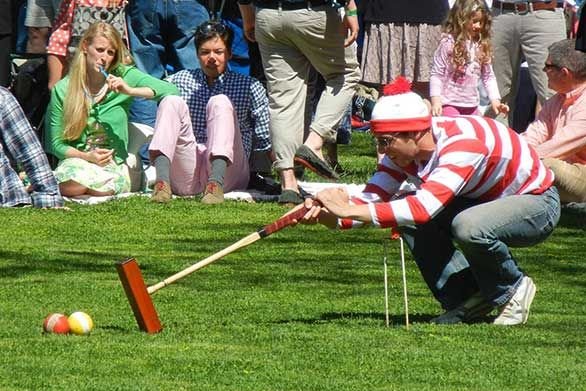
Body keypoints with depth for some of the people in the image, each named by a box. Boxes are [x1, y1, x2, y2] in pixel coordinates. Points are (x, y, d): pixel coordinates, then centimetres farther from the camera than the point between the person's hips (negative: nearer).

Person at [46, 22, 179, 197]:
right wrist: (87, 156, -17)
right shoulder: (62, 90, 2)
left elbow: (172, 91, -7)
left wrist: (130, 91, -17)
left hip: (114, 164, 1)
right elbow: (57, 144, 2)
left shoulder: (123, 76, 2)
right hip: (77, 160, -1)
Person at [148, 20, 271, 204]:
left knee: (220, 102, -20)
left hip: (227, 173, -2)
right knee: (172, 102, -16)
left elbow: (265, 142, 6)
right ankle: (162, 182, -39)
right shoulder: (180, 81, 19)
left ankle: (216, 184, -41)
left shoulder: (250, 87, 10)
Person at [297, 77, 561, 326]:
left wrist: (349, 210, -45)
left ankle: (513, 289, -8)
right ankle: (467, 299, -6)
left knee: (469, 226, -37)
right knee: (407, 213, -14)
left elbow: (426, 206, -44)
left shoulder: (463, 142, -34)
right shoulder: (404, 152, -9)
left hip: (537, 202, -8)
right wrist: (329, 216, -35)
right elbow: (372, 200, -13)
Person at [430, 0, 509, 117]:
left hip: (472, 106, 5)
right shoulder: (448, 43, -9)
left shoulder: (482, 46, 6)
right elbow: (436, 75, -8)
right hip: (450, 103, -5)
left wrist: (495, 100, 1)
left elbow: (488, 76, 12)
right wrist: (436, 100, -17)